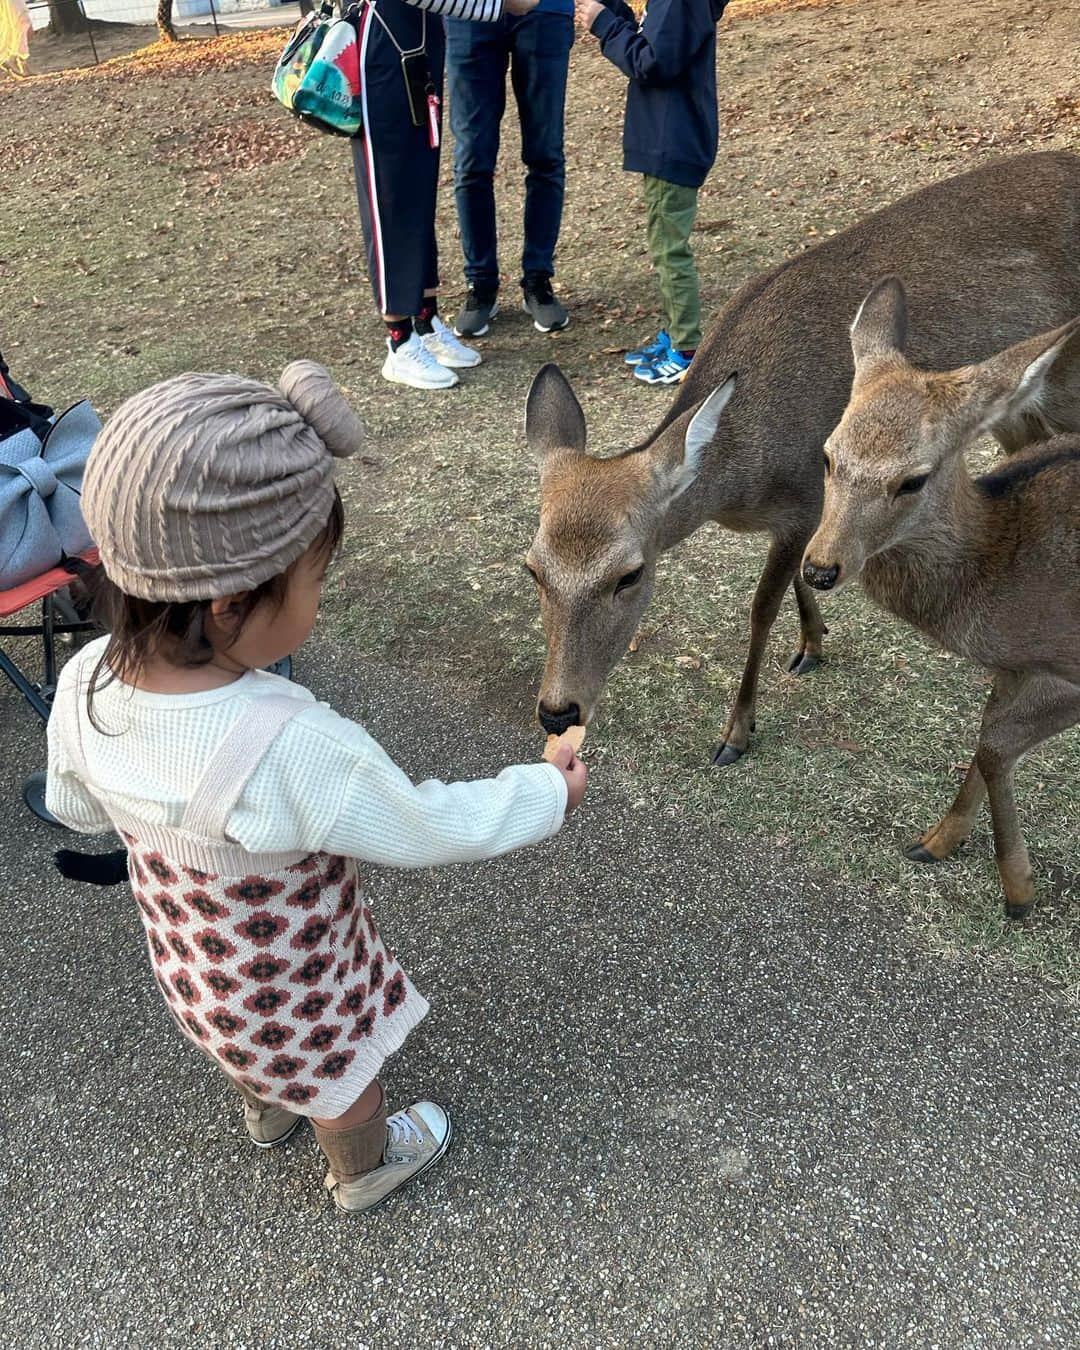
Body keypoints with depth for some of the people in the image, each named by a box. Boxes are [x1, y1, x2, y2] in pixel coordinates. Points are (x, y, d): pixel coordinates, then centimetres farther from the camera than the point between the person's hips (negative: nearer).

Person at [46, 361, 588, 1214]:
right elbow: (428, 831, -29)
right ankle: (365, 1169, 60)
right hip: (295, 985, -5)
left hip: (190, 963, 6)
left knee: (257, 1047, 38)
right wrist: (548, 793, -13)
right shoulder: (295, 749, -44)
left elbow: (75, 807, -4)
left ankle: (269, 1115, 70)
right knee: (343, 1078, 29)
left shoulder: (84, 686, -24)